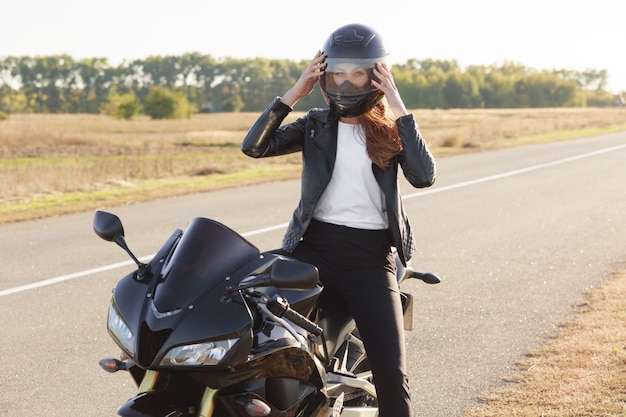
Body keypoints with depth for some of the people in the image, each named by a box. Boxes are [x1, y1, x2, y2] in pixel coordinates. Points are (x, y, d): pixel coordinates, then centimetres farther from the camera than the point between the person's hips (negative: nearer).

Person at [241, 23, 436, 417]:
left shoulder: (392, 129, 6)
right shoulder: (316, 125, 9)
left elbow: (424, 176, -13)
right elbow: (254, 146, -5)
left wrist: (399, 107, -13)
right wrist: (293, 93, -10)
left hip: (371, 257, -1)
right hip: (314, 248, 1)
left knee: (392, 373, -9)